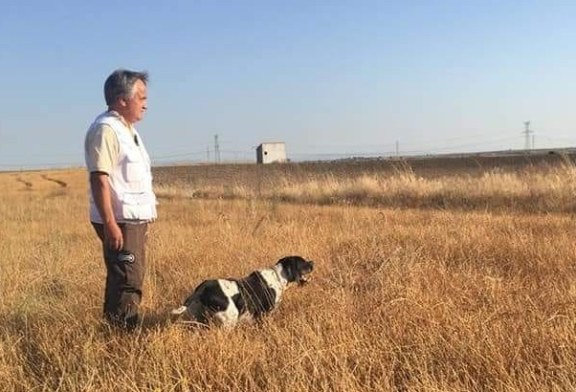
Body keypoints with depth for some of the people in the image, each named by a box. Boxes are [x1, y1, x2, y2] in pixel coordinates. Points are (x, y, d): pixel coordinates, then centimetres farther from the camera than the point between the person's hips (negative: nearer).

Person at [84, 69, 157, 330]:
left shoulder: (126, 129, 16)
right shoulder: (105, 129, -15)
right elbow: (99, 179, -21)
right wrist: (110, 224, -25)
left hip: (135, 219, 10)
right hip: (119, 220, -10)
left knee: (128, 279, 16)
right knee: (128, 282, -7)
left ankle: (121, 329, 26)